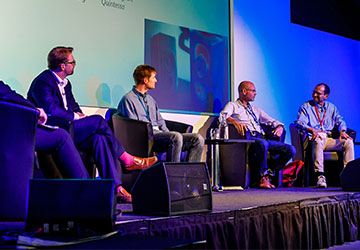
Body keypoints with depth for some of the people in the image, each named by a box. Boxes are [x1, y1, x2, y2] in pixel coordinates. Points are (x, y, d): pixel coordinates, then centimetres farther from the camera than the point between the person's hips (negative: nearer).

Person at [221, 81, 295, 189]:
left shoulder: (255, 109, 32)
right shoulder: (232, 105, 14)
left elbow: (272, 121, 30)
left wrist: (279, 127, 6)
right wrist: (235, 122, -27)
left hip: (262, 138, 6)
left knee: (290, 149, -14)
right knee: (262, 143, -40)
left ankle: (268, 173, -11)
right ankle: (263, 176, -21)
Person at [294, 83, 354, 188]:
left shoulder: (331, 107, 23)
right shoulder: (306, 106, 10)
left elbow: (340, 121, 16)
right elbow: (300, 122, -5)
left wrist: (342, 131, -7)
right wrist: (312, 130, -25)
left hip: (329, 139, 4)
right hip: (314, 137, -4)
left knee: (349, 142, -20)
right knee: (318, 141, -40)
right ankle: (320, 176, -46)